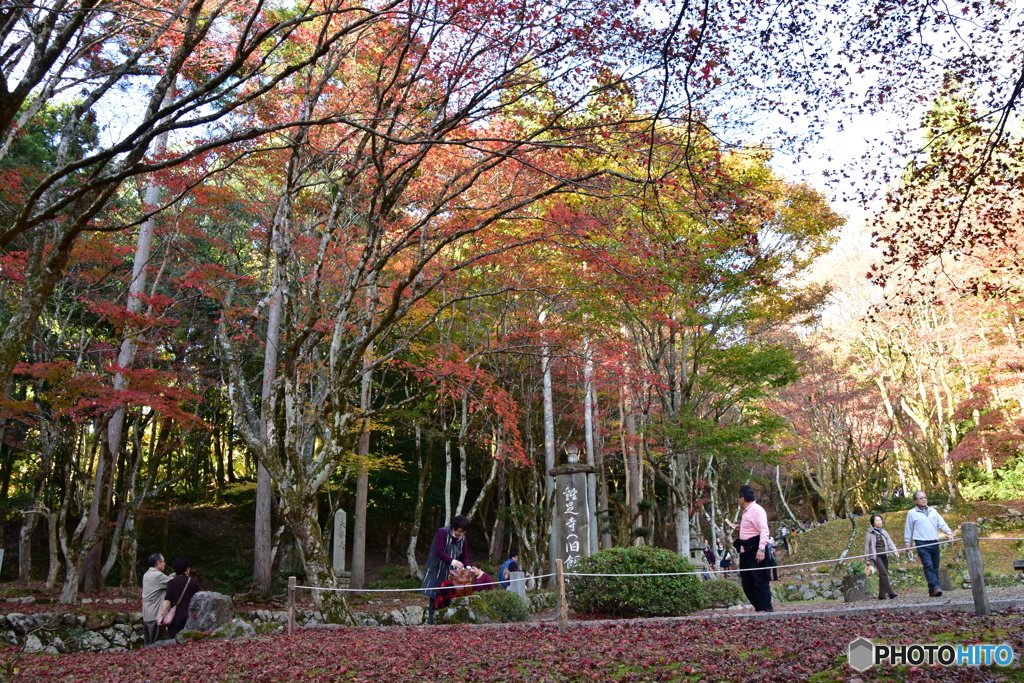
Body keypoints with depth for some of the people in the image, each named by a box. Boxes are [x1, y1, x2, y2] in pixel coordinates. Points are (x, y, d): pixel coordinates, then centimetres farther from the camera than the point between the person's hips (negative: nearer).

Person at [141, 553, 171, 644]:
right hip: (156, 614, -9)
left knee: (149, 642, 12)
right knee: (157, 643, -3)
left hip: (146, 614, 9)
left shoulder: (146, 575, 12)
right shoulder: (158, 575, -17)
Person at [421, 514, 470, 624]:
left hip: (450, 572, 6)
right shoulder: (442, 533, -16)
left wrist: (467, 567, -15)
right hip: (436, 570, -5)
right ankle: (430, 620, 1)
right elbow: (439, 552, -22)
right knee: (434, 596, -7)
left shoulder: (462, 538, 5)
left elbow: (465, 556, 5)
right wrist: (453, 561, -32)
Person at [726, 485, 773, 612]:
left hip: (754, 549, -10)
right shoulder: (746, 511, 15)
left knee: (759, 579, -7)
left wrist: (761, 549, -29)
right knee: (747, 581, 12)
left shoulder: (757, 510, -14)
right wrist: (739, 527, 18)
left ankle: (766, 607, -1)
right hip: (745, 549, 10)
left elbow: (764, 530, -23)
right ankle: (758, 606, 19)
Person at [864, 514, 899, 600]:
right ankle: (890, 593, -20)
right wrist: (867, 559, 5)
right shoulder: (870, 533, 0)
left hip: (884, 555, 5)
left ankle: (882, 595, 9)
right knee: (883, 573, -18)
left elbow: (890, 542, 3)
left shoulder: (884, 532, 13)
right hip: (876, 555, -5)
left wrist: (895, 551, -15)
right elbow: (867, 546, 4)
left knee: (883, 574, 3)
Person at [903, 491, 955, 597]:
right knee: (928, 565, -16)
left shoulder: (933, 511, 15)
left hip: (934, 543, 4)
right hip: (922, 544, -4)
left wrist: (949, 532, -8)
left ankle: (933, 591, 10)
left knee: (935, 567, 5)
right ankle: (935, 587, -23)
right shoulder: (912, 513, 4)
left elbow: (942, 523, 9)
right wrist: (908, 544, 8)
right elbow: (908, 529, 8)